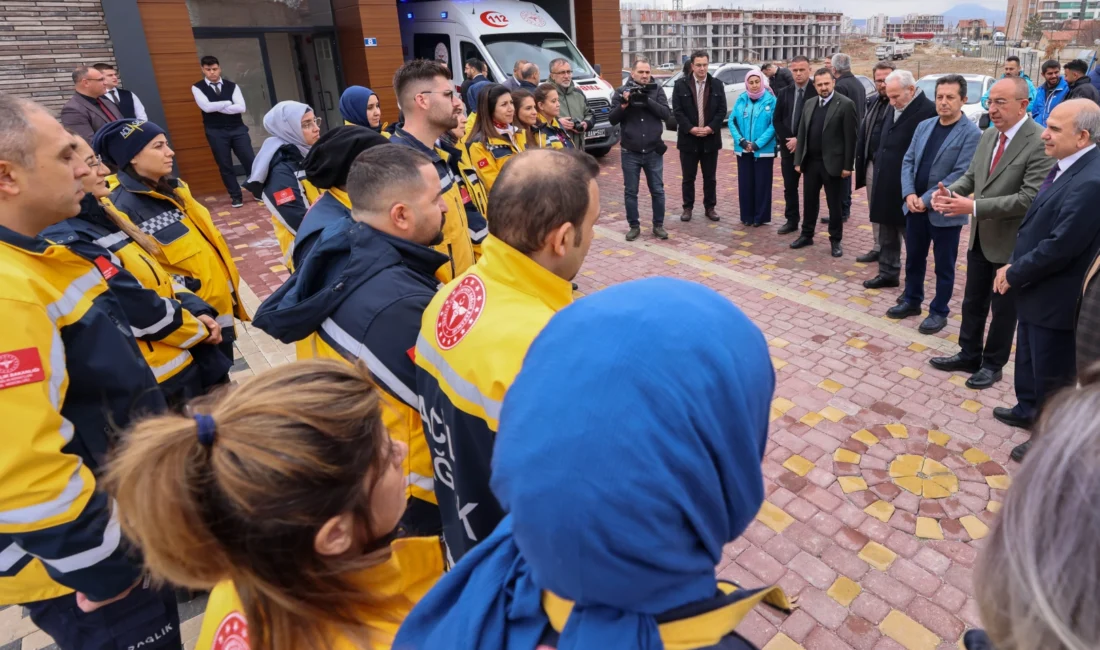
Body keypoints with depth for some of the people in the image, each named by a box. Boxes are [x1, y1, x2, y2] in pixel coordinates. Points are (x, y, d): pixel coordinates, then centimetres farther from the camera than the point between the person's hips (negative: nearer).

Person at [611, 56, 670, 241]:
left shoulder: (656, 91, 3)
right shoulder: (621, 92, 0)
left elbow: (667, 114, -9)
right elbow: (612, 120, -4)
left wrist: (647, 99, -20)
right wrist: (624, 104, -21)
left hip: (654, 151, 1)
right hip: (630, 152, -1)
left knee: (657, 190, 7)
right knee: (630, 192, 7)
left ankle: (658, 225, 20)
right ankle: (634, 226, 20)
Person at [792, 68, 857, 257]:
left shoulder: (845, 104, -8)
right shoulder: (809, 104, 9)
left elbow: (850, 137, -10)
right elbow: (802, 133, 10)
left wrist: (847, 165, -12)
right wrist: (798, 160, 6)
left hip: (832, 163, -5)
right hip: (811, 162, 5)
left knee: (834, 204, 5)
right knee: (810, 201, 13)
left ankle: (835, 240, 16)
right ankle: (807, 235, 26)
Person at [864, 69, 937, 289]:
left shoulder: (928, 110, -16)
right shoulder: (894, 108, 10)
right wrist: (878, 174, 14)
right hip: (885, 186, 8)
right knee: (887, 237, 17)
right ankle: (888, 273, 31)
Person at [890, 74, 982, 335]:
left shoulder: (971, 133, -10)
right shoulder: (924, 126, 8)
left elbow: (961, 174, -16)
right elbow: (908, 161, 6)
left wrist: (927, 199, -19)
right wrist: (909, 194, -9)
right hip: (915, 206, 5)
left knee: (943, 266, 8)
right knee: (913, 259, 17)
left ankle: (939, 311, 21)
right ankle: (912, 301, 33)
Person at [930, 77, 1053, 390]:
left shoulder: (1041, 143, -21)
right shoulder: (989, 135, 4)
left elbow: (1029, 198, -27)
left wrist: (974, 207, -30)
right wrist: (950, 191, -12)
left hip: (1011, 242, -7)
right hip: (980, 237, 7)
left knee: (1003, 306, 11)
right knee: (973, 302, 18)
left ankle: (992, 364, 27)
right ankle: (969, 355, 34)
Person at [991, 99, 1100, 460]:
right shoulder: (1068, 166, 4)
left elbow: (1061, 247, -27)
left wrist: (1013, 274, -15)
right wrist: (1015, 265, 4)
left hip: (1056, 297, -10)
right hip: (1037, 288, 10)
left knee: (1053, 374, 9)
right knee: (1028, 359, 27)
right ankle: (1028, 410, 49)